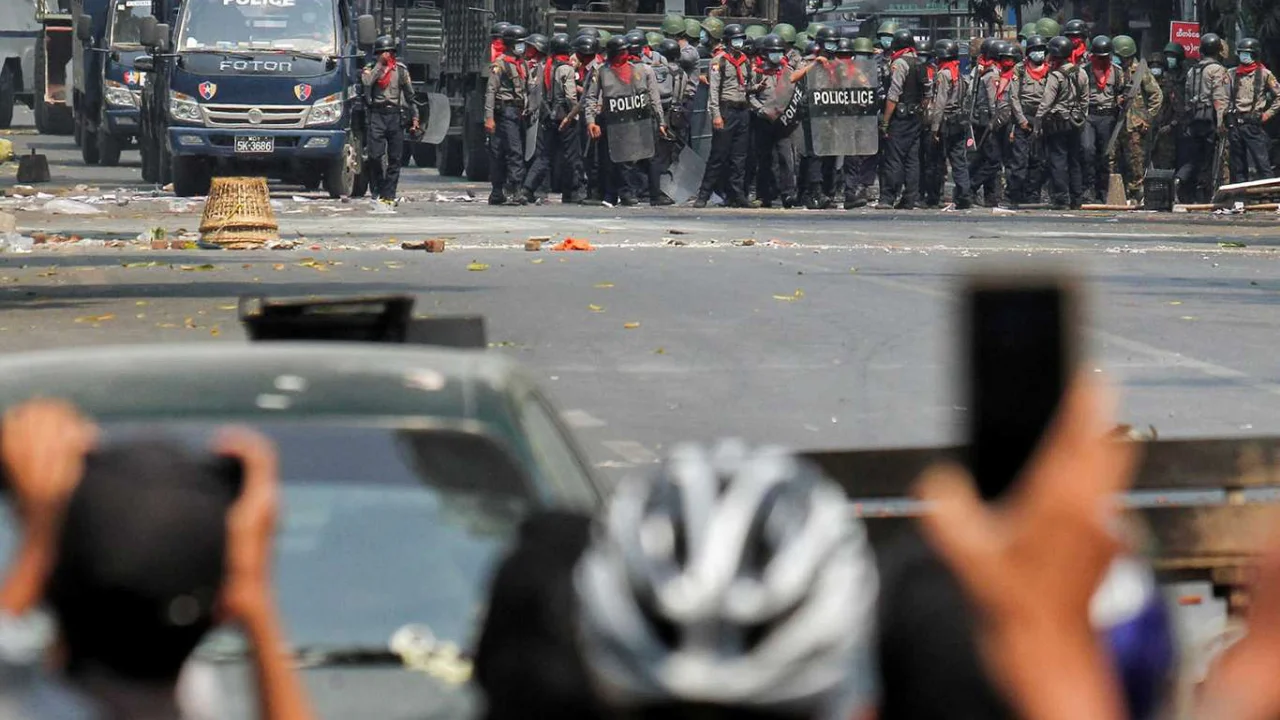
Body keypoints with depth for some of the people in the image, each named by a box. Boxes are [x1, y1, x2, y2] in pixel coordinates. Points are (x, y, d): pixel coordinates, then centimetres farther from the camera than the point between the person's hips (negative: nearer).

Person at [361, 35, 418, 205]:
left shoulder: (401, 70, 12)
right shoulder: (371, 69, 8)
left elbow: (410, 95, 15)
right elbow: (366, 82, -15)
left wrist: (414, 117, 10)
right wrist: (380, 64, -10)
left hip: (396, 115, 2)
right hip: (377, 115, -2)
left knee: (395, 158, 0)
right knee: (375, 155, -10)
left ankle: (389, 194, 3)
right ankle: (377, 189, 3)